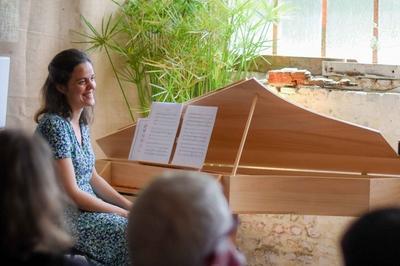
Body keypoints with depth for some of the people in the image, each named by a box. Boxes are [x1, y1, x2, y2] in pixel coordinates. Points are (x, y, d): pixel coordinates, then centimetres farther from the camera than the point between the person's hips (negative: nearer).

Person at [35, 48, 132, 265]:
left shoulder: (81, 122, 9)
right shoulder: (54, 126, -19)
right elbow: (70, 193, -20)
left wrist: (129, 205, 3)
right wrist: (124, 213, -15)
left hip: (86, 205, 9)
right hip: (64, 217, -9)